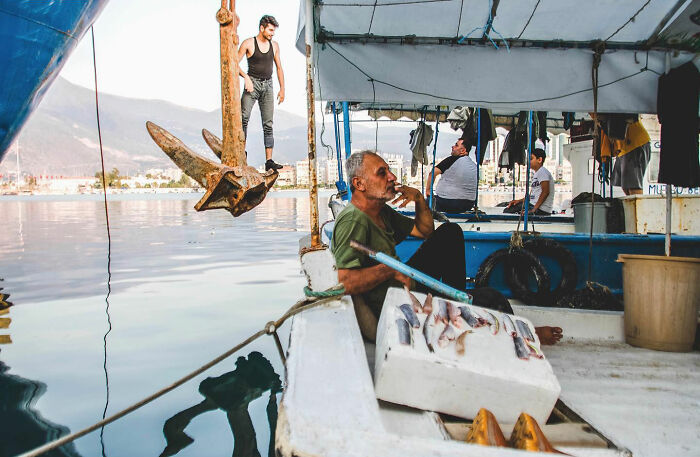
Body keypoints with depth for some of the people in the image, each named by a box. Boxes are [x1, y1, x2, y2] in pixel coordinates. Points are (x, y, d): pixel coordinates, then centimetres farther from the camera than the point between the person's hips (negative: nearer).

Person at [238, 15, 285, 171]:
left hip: (268, 85, 4)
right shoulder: (248, 43, -1)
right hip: (253, 83, -3)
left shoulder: (274, 45, 11)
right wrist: (246, 77, -17)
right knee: (244, 117, -23)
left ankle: (269, 161, -3)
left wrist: (282, 88, 13)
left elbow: (279, 67, 18)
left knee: (268, 124, -1)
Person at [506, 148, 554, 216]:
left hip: (541, 210, -10)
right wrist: (519, 200, 6)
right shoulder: (536, 174, 22)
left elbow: (545, 192, -22)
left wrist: (534, 209, -25)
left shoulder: (543, 172, -11)